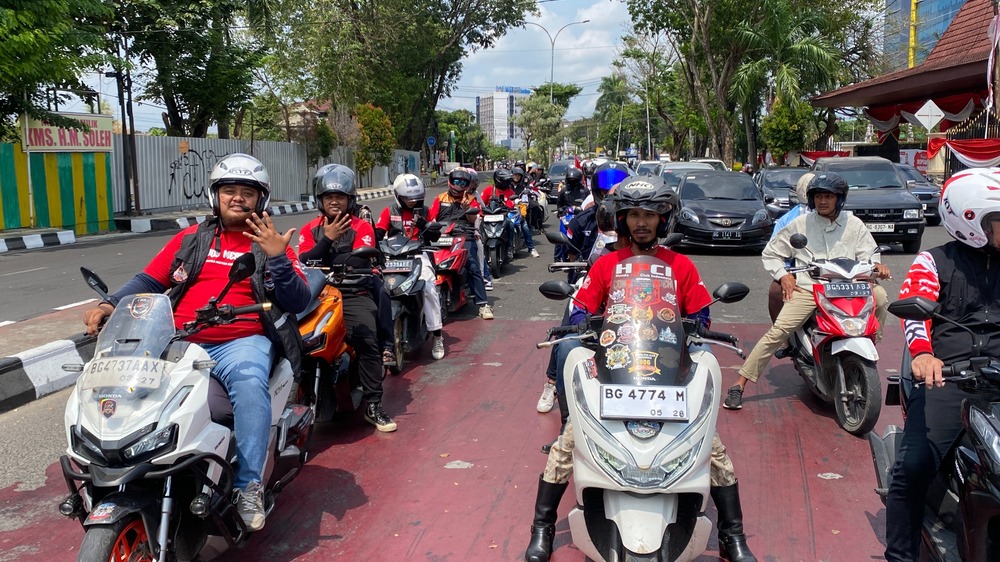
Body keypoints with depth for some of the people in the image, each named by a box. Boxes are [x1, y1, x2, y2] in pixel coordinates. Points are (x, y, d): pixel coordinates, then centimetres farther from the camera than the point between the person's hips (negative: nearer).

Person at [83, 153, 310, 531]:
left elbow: (298, 302, 0)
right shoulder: (190, 239, 20)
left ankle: (248, 486, -29)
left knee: (249, 382, -35)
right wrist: (110, 305, -3)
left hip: (242, 342, -3)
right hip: (179, 342, 4)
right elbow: (149, 281, 15)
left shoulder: (270, 243, 11)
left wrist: (277, 258, -14)